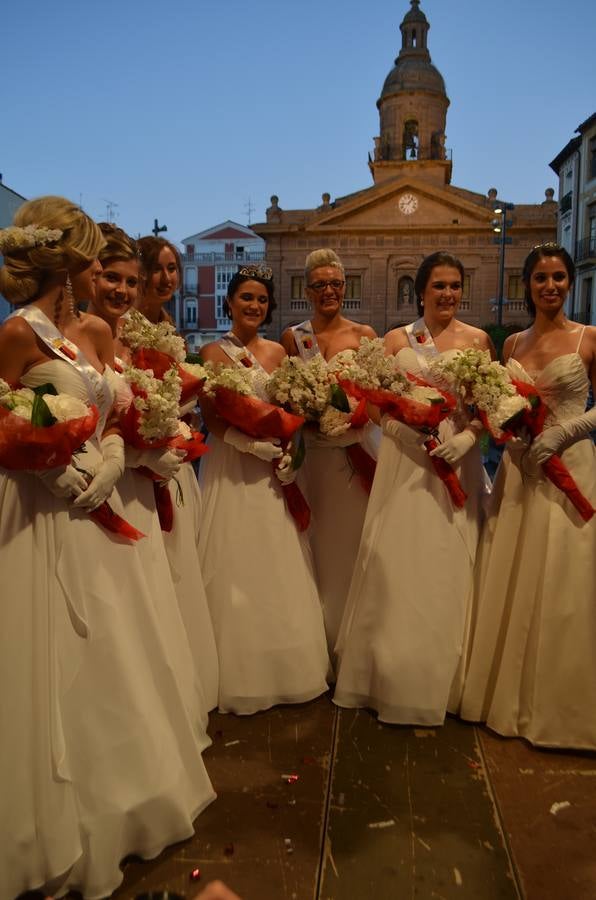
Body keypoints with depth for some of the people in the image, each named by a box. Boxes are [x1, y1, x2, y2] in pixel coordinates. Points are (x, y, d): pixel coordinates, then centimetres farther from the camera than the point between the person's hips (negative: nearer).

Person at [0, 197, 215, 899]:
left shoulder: (96, 330, 8)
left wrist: (112, 460, -7)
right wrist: (61, 471, -17)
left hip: (94, 511, 7)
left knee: (106, 657, 17)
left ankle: (113, 801, 39)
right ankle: (62, 835, 28)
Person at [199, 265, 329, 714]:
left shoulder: (278, 351, 12)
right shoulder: (214, 352, -3)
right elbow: (212, 417, -10)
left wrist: (288, 450, -5)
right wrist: (252, 444, -19)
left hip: (276, 464, 5)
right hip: (231, 467, -5)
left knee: (280, 567, 10)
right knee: (236, 567, 0)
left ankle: (284, 668, 26)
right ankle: (241, 676, 15)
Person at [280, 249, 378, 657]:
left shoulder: (364, 334, 5)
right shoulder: (293, 337, 5)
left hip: (361, 447, 0)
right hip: (314, 451, 0)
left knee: (357, 540, 5)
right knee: (319, 543, 6)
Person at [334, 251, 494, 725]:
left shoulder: (478, 339, 7)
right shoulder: (397, 339, 7)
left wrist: (467, 437, -15)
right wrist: (409, 425, -17)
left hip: (457, 460, 1)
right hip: (406, 460, 0)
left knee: (451, 566, 5)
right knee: (399, 564, 1)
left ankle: (447, 681, 24)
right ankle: (397, 677, 19)